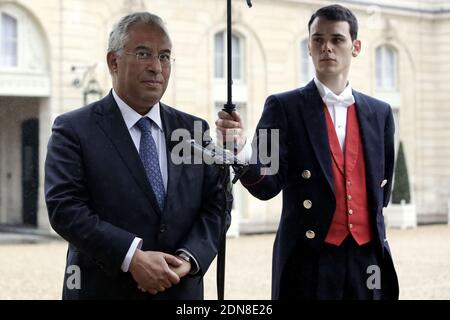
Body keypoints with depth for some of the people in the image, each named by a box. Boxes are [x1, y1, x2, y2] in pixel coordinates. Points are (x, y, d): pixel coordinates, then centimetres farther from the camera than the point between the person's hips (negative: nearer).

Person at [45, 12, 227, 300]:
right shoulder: (74, 129, -5)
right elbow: (64, 206, -14)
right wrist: (132, 257, -23)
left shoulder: (194, 130, 7)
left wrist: (189, 258, -14)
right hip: (103, 288, -3)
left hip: (181, 289, 4)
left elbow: (215, 203, 3)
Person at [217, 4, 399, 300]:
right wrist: (241, 149, -29)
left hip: (369, 259, 3)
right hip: (310, 261, -3)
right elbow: (268, 185, -12)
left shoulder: (380, 112, 9)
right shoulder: (284, 107, -2)